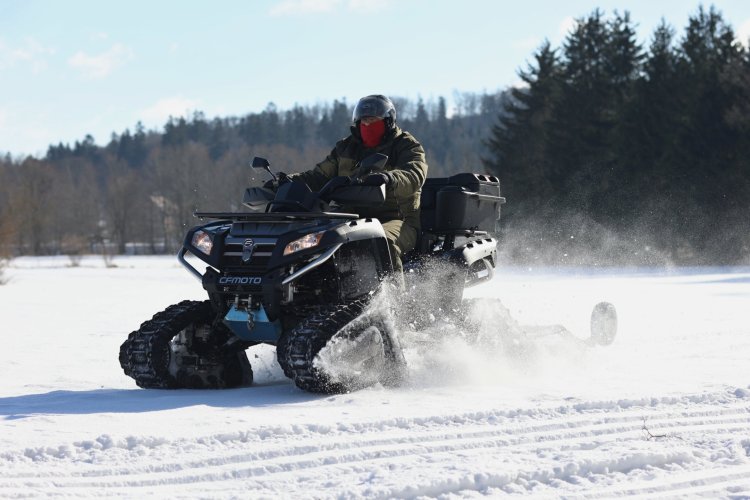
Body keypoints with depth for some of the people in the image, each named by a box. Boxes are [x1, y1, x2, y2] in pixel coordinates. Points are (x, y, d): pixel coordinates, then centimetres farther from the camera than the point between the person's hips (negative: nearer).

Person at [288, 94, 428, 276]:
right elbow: (320, 176, 19)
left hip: (397, 220, -5)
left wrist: (389, 179, -41)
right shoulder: (345, 148, 18)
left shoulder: (406, 146, 2)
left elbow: (415, 175, -18)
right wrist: (290, 181, -1)